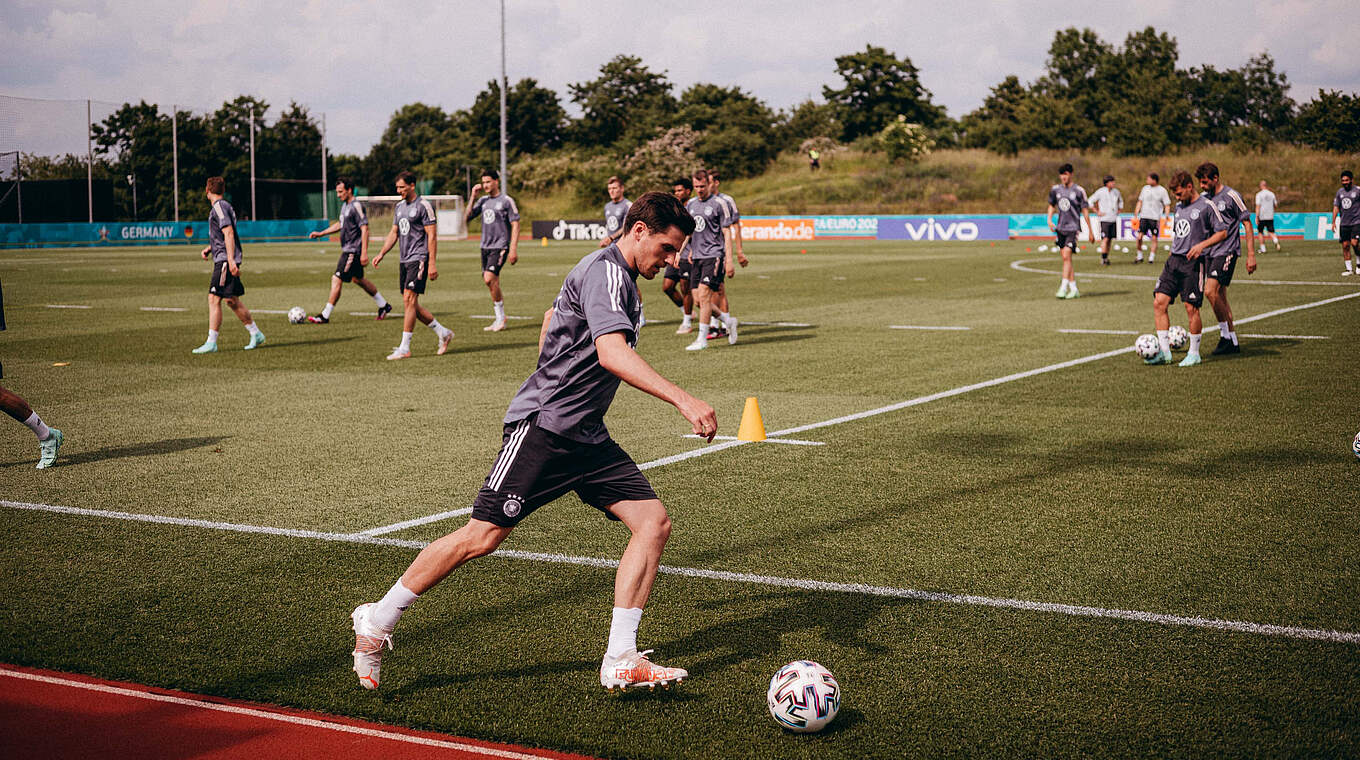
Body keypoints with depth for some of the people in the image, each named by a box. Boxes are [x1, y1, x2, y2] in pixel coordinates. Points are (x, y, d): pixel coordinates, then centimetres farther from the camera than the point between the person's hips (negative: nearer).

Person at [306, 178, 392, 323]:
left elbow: (364, 229, -20)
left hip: (353, 251, -10)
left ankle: (325, 316, -5)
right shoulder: (345, 206, 13)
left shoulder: (356, 206, -16)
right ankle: (383, 305, 30)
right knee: (358, 279, 19)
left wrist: (364, 253, -24)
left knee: (336, 279, -9)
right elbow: (340, 224, 27)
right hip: (348, 250, 10)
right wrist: (320, 233, 21)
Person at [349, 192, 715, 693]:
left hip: (586, 436, 10)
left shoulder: (620, 277, 16)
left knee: (654, 523, -4)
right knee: (482, 537, -7)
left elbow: (553, 315, 33)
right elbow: (612, 353, -31)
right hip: (542, 426, -10)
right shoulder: (605, 271, -15)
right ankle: (376, 622, 10)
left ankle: (620, 662, -4)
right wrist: (682, 400, -38)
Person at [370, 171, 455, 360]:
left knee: (409, 300, -13)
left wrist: (432, 264, -17)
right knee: (410, 304, 7)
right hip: (404, 260, 9)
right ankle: (443, 333, 21)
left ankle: (404, 348, -11)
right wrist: (381, 254, 9)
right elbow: (394, 233, 21)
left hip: (418, 259, -9)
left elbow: (432, 235, -12)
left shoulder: (424, 206, -9)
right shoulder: (399, 206, 16)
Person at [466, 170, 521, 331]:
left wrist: (513, 249, -14)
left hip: (500, 247, -7)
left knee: (489, 278, -20)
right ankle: (500, 320, 15)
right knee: (492, 282, 7)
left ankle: (501, 318, -8)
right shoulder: (483, 201, 13)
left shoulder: (506, 201, -5)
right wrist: (473, 196, 2)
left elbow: (515, 225, -7)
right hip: (485, 247, 7)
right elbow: (468, 216, 9)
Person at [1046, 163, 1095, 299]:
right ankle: (1073, 289, 14)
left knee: (1066, 256, -16)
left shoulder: (1078, 191, -5)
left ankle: (1063, 287, -17)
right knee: (1066, 259, 7)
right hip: (1060, 228, 5)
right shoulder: (1055, 189, 7)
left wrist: (1090, 231, 2)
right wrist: (1049, 219, 4)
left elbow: (1085, 211, 0)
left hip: (1073, 228, -5)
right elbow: (1051, 206, 22)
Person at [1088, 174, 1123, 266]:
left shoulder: (1116, 192, 8)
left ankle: (1106, 258, 15)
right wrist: (1097, 212, -5)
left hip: (1113, 219, 5)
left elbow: (1121, 201, 28)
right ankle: (1103, 258, -11)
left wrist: (1119, 210, 16)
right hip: (1104, 219, -5)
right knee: (1105, 239, -12)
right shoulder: (1101, 192, -8)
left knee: (1110, 239, 7)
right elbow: (1090, 201, -3)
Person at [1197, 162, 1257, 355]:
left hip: (1227, 251, -7)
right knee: (1220, 297, 7)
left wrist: (1251, 255, -9)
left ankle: (1225, 334, -8)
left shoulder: (1231, 196, -9)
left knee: (1210, 291, -20)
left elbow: (1247, 224, -6)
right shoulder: (1205, 198, 11)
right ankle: (1233, 343, 13)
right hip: (1210, 252, 7)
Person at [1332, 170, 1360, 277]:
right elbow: (1336, 207, 11)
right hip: (1344, 224, 5)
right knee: (1345, 245, 2)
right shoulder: (1340, 192, 10)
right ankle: (1349, 269, 10)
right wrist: (1333, 222, 4)